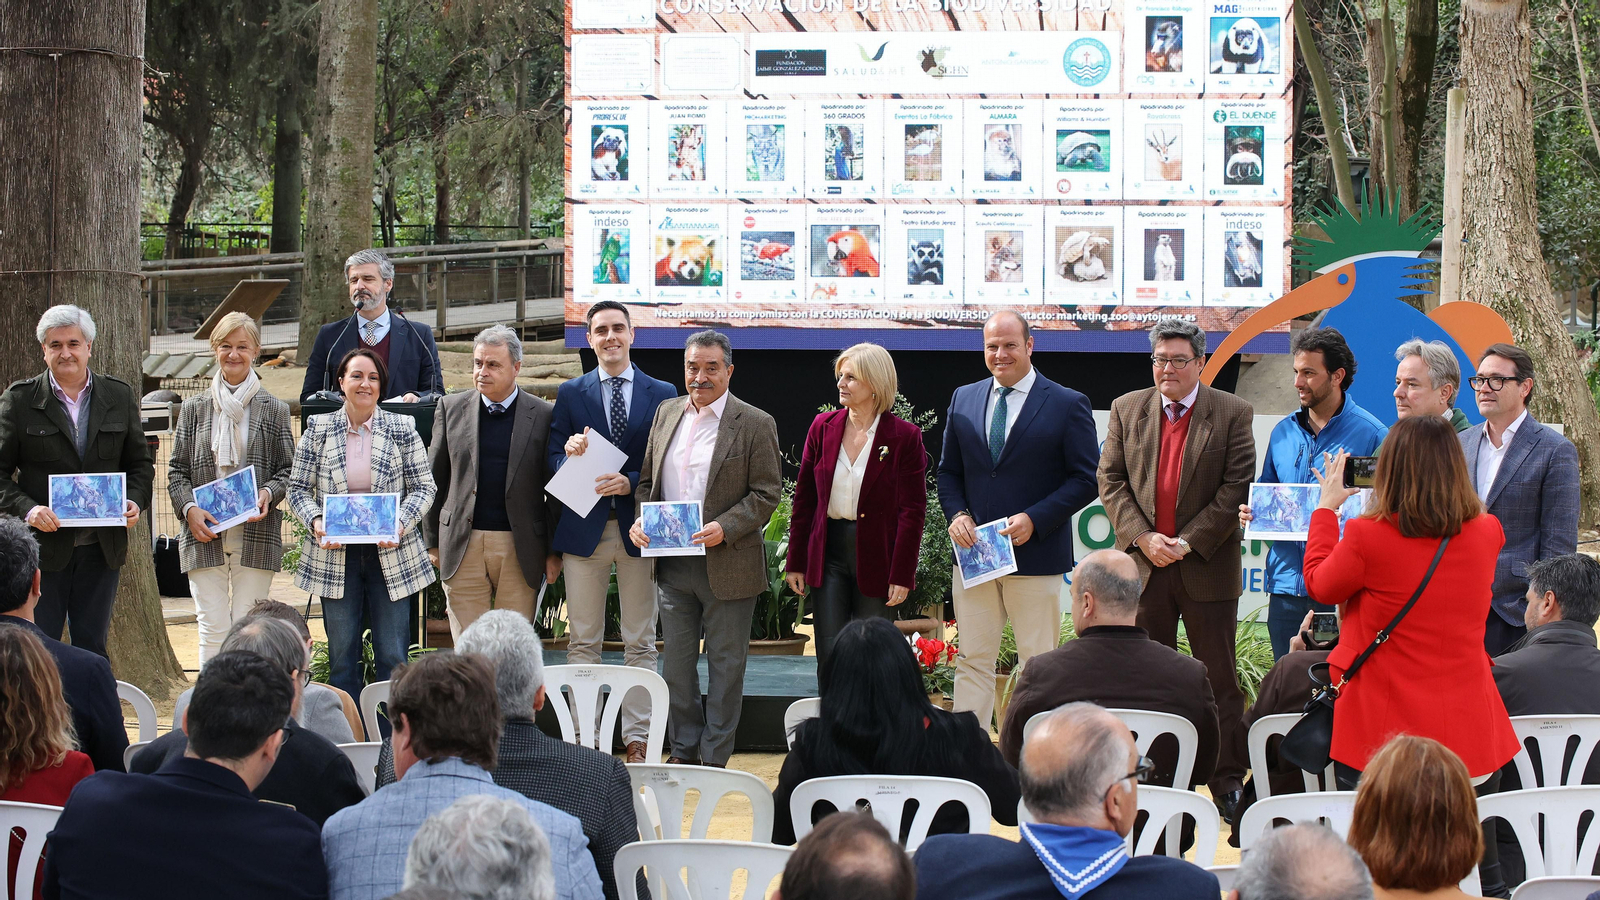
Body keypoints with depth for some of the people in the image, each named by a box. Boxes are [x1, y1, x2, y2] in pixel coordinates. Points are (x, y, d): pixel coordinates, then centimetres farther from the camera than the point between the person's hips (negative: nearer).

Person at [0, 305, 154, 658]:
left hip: (102, 548, 2)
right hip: (42, 549, -2)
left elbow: (139, 463, 13)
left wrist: (135, 501, -7)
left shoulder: (120, 396, 7)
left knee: (93, 648, 9)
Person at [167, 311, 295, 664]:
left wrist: (268, 494, -12)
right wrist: (189, 509, -7)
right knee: (213, 630, -4)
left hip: (256, 535, -1)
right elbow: (176, 470, 11)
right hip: (204, 535, 1)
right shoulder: (194, 408, 11)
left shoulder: (274, 409, 8)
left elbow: (289, 470, 9)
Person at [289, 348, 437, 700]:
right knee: (341, 655, 4)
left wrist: (401, 523, -13)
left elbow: (424, 488, 4)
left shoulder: (402, 428, 3)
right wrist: (315, 521, -13)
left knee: (392, 657, 0)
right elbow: (299, 488, 7)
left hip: (391, 553, 0)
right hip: (335, 554, 1)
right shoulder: (318, 430, 5)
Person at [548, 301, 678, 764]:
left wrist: (630, 482, -15)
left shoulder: (662, 395, 6)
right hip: (584, 528, 1)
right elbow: (554, 460, 6)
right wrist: (570, 455, -17)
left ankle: (637, 739, 9)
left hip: (638, 527, -1)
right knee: (583, 640, 4)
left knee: (641, 643, 3)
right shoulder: (570, 393, 8)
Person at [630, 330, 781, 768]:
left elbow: (767, 493, -8)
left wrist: (725, 528, -21)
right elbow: (647, 479, 15)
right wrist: (641, 520, -3)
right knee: (677, 660, 13)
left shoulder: (756, 425, -6)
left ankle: (715, 757, 14)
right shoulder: (666, 414, 9)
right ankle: (685, 747, 26)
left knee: (725, 664, 5)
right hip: (672, 563, 5)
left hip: (727, 564, -5)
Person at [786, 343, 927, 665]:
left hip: (876, 558, -3)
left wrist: (902, 575, -11)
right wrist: (796, 563, 6)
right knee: (829, 659, 0)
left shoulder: (904, 436, -6)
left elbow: (913, 510, -7)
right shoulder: (822, 427, 4)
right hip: (828, 554, 3)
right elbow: (804, 499, 8)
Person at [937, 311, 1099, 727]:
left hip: (1036, 555, -4)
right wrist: (957, 514, -4)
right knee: (972, 661, 5)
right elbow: (949, 471, 16)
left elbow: (1086, 479, -5)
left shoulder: (1068, 405, -3)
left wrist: (1034, 520, -16)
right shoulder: (963, 400, 11)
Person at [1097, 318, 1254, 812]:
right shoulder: (1127, 409, 8)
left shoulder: (1232, 413, -1)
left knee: (1219, 678, 3)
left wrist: (1189, 541, -13)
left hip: (1207, 565, -3)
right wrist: (1142, 537, -9)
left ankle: (1228, 781, 10)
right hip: (1143, 566, 3)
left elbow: (1238, 487, -6)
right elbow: (1111, 480, 5)